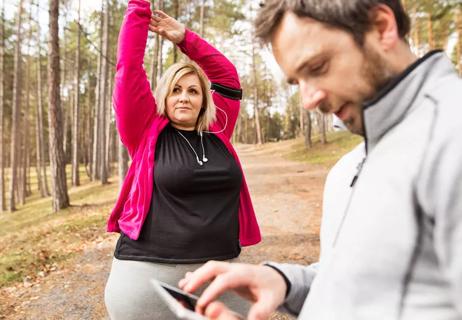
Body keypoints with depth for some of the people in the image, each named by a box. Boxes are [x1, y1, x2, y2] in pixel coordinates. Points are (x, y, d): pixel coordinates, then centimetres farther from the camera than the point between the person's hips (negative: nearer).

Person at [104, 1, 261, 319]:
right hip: (150, 273, -3)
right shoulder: (147, 131, -1)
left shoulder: (218, 133, 7)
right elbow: (129, 66, -3)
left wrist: (185, 38, 12)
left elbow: (227, 76, 14)